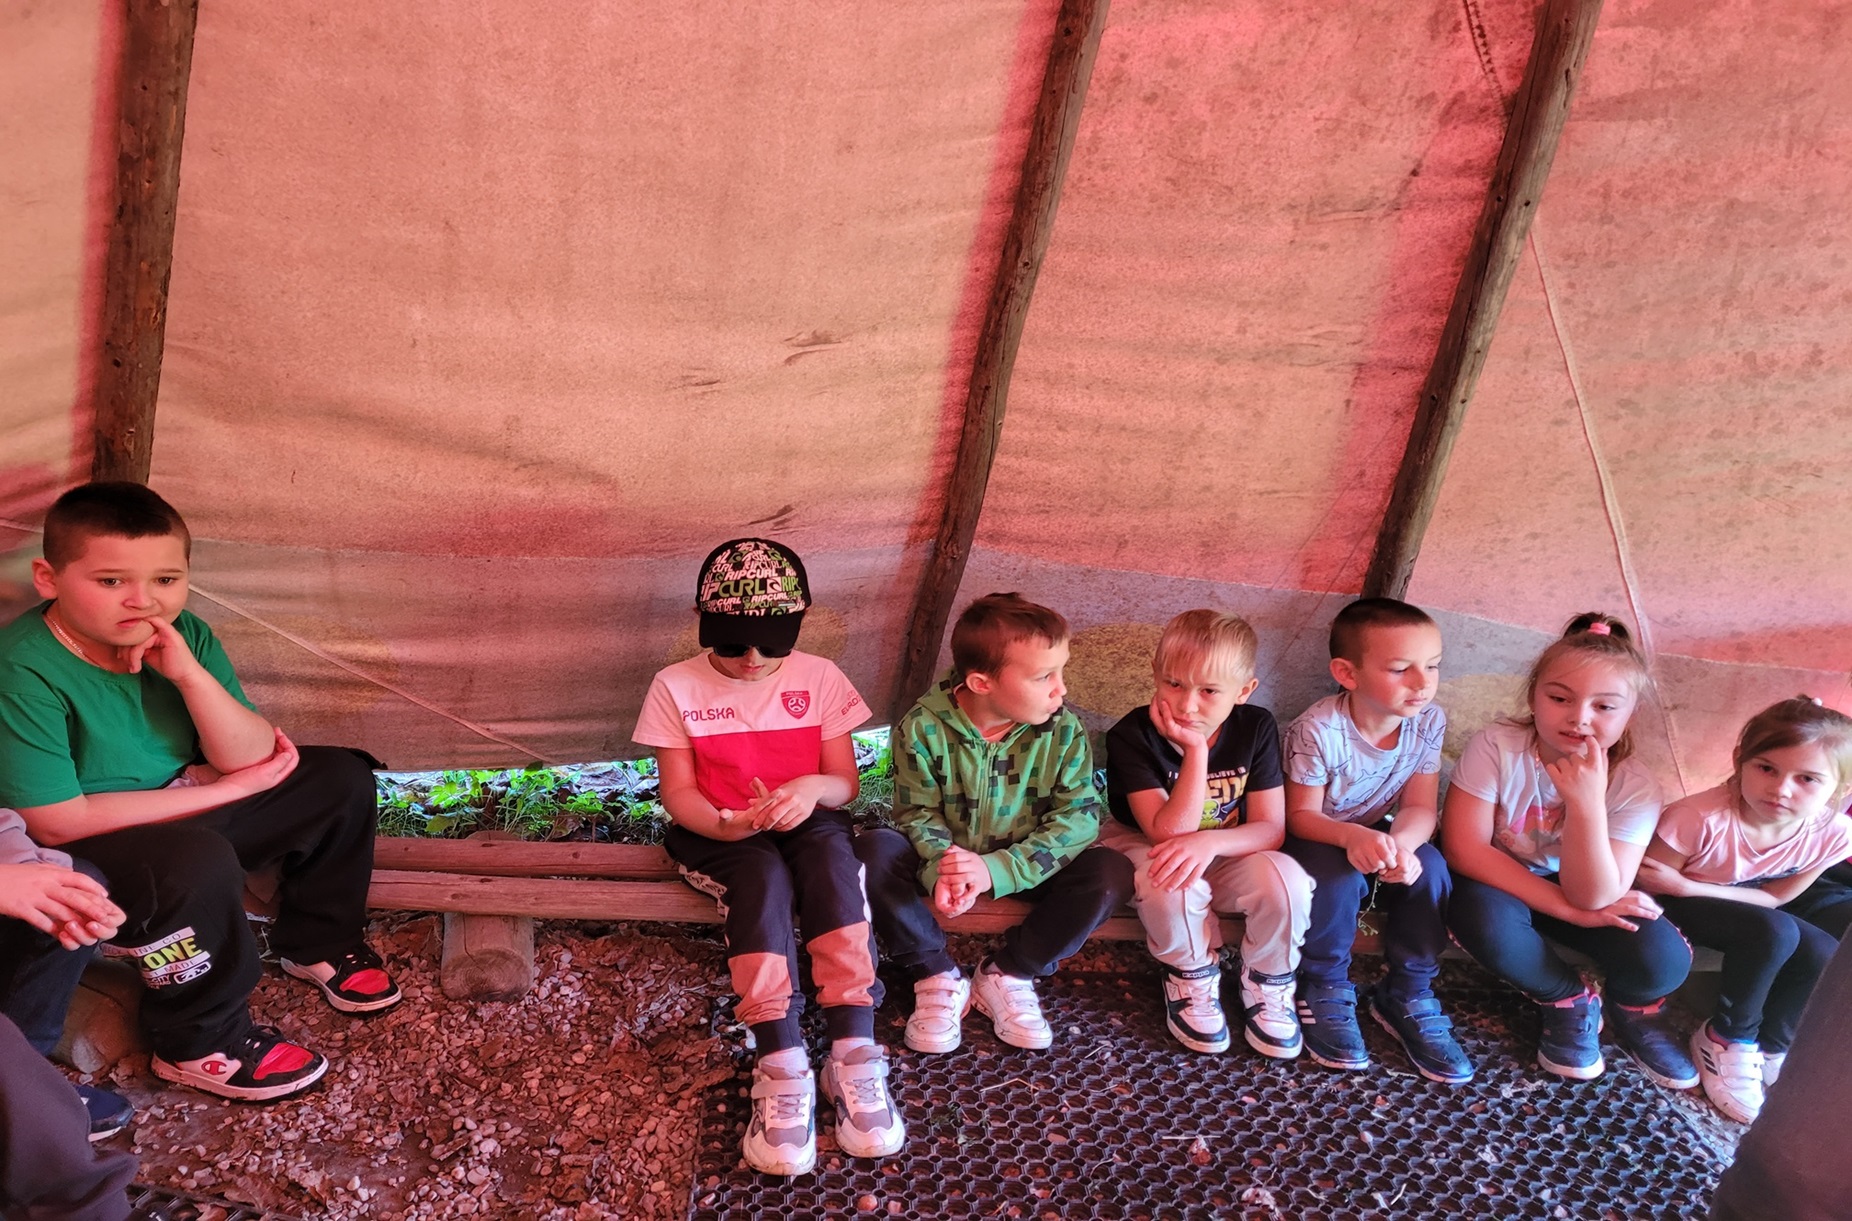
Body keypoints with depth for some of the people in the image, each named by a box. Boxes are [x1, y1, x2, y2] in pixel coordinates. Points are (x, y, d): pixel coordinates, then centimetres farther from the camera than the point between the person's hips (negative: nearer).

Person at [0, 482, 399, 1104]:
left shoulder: (183, 635, -8)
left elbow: (251, 760, -8)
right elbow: (57, 820, -27)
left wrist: (190, 674, -26)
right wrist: (223, 789, -21)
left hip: (189, 813, 7)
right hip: (80, 862, -7)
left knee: (340, 778, 3)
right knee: (199, 861, -36)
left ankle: (317, 945, 20)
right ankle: (202, 1045, -11)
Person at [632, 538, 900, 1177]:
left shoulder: (821, 678, -3)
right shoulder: (676, 688, -6)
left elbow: (845, 781, -2)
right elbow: (678, 793, -6)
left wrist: (814, 789, -27)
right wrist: (724, 824, -28)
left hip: (803, 822, 1)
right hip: (715, 832, -1)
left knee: (832, 855, -33)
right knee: (762, 875, -34)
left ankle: (853, 1052, -35)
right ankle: (781, 1067, -38)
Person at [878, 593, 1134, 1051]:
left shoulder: (1062, 730, -14)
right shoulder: (924, 726, -17)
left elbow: (1079, 816, -19)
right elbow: (918, 813, -12)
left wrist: (999, 869, -32)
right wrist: (940, 868, -35)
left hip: (1022, 868, 1)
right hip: (948, 857, -1)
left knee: (1112, 872, -24)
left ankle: (1007, 975, -9)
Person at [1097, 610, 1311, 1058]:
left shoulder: (1256, 729, -13)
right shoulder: (1132, 736, -23)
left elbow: (1271, 829, -14)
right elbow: (1169, 833, -29)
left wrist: (1210, 841, -34)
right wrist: (1195, 751, -36)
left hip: (1224, 856, 3)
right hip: (1144, 849, -3)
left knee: (1286, 879, -26)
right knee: (1172, 884, -36)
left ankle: (1267, 985, 2)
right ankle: (1193, 980, -5)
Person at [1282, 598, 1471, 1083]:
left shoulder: (1429, 721, -13)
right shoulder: (1319, 729, -27)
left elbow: (1421, 808, -14)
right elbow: (1301, 814, -21)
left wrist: (1399, 842, -38)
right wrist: (1352, 836, -42)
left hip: (1378, 837, 4)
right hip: (1319, 841, -4)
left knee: (1427, 866, -24)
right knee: (1338, 877, -34)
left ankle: (1407, 994, -4)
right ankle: (1324, 990, -7)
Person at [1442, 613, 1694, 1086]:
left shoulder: (1634, 787, -19)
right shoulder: (1496, 746, -23)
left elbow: (1593, 897, -25)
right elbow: (1464, 848, -23)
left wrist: (1587, 804, -41)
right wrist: (1570, 909, -24)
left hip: (1581, 891, 1)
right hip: (1500, 884, -1)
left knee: (1663, 958, -25)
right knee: (1483, 919, -35)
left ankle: (1634, 1010, 15)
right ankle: (1569, 1003, -2)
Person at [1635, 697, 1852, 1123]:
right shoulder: (1701, 818, -36)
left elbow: (1774, 898, -9)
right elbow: (1647, 882, -21)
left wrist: (1685, 885, -21)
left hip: (1744, 903, 6)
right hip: (1671, 903, -5)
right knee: (1775, 934, -28)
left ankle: (1770, 1048, 5)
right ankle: (1727, 1039, -5)